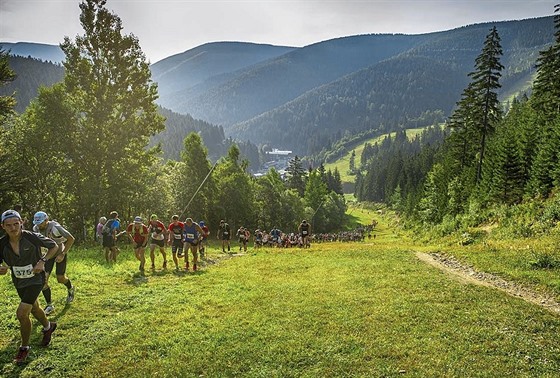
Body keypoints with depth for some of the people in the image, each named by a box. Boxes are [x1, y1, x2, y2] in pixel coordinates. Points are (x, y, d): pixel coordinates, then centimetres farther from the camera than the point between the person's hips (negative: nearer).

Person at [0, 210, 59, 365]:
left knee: (21, 313, -14)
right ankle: (48, 327, 53)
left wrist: (43, 261, -22)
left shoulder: (33, 237, -23)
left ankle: (24, 347, 8)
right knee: (34, 309, 23)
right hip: (19, 282, 5)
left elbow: (54, 246, -9)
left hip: (35, 279, -5)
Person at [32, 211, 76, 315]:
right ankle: (49, 305, 5)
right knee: (43, 279, -7)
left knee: (60, 278, 0)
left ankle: (71, 289, 36)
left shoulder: (55, 227, -28)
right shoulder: (36, 229, -11)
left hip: (60, 253, -5)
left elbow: (71, 239, -26)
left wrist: (62, 254, -26)